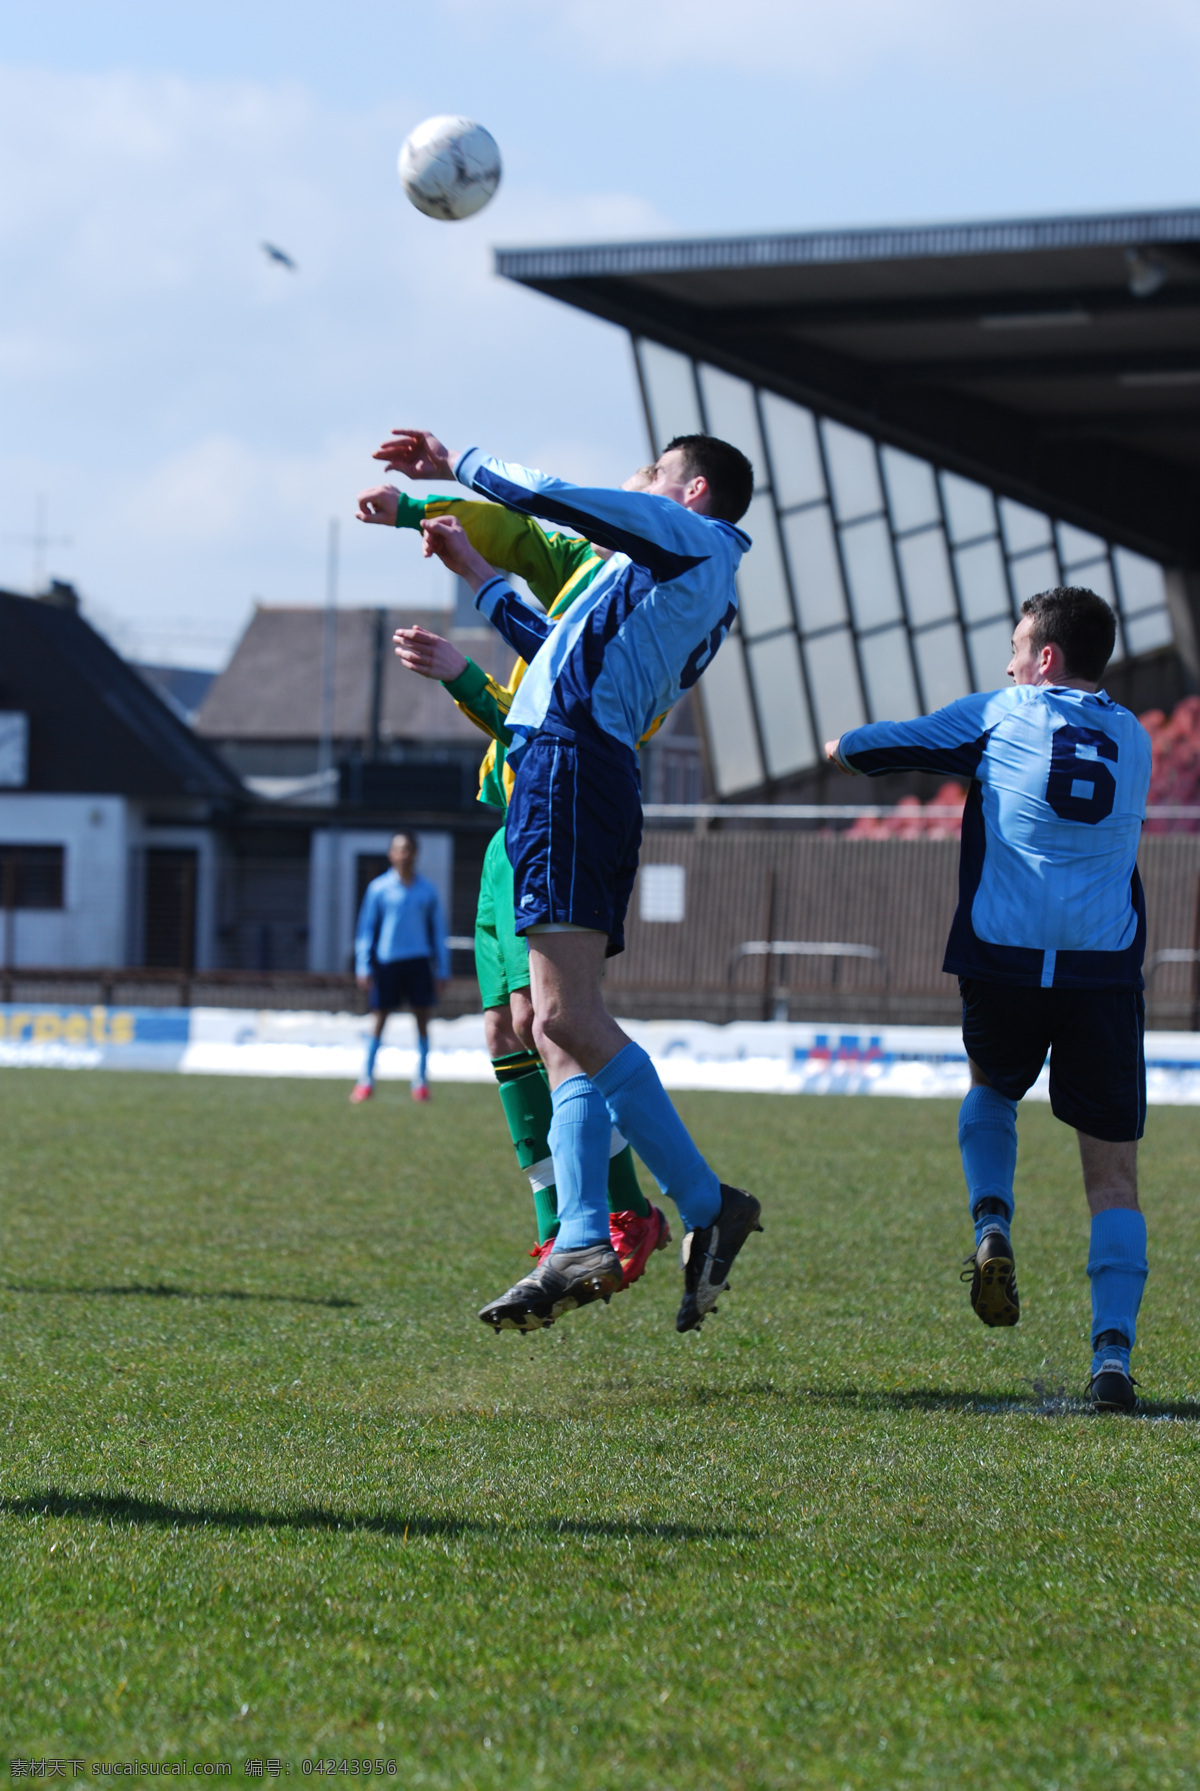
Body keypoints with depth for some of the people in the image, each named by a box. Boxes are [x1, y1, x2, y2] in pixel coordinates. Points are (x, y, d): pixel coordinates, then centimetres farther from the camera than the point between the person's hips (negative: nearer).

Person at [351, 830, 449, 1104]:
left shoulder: (427, 890, 7)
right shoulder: (379, 888, 3)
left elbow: (438, 931, 13)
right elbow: (366, 928, 6)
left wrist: (442, 971, 9)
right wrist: (363, 967, -1)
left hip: (419, 961, 1)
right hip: (386, 960, -1)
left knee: (422, 1020, 0)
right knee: (380, 1020, 1)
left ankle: (421, 1081, 8)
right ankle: (366, 1079, 9)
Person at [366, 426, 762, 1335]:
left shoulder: (693, 540, 3)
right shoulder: (707, 594, 29)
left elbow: (549, 495, -4)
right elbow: (570, 650, 39)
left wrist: (458, 464, 12)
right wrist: (474, 570, 46)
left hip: (570, 761, -10)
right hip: (584, 774, 10)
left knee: (569, 1016, -19)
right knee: (564, 1029, 5)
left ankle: (708, 1205, -21)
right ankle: (583, 1242, -3)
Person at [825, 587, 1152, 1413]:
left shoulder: (1001, 716, 6)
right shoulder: (1132, 739, 16)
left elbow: (889, 746, 12)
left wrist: (843, 746, 37)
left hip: (1004, 958, -1)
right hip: (1105, 966, 1)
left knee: (992, 1092, 31)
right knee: (1113, 1173, 2)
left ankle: (992, 1223, 4)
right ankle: (1114, 1353, -13)